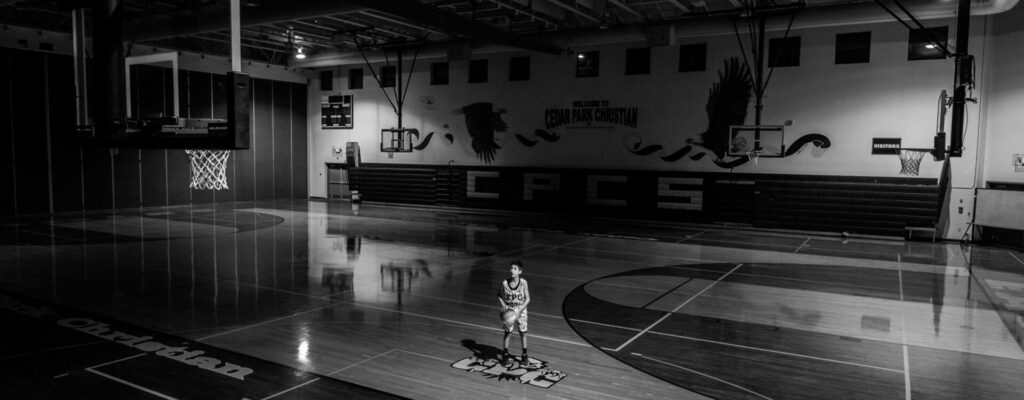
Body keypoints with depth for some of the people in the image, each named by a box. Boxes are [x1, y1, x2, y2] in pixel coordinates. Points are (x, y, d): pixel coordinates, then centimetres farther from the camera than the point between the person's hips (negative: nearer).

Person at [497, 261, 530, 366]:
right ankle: (505, 355, 16)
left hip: (521, 310, 0)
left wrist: (519, 311, -19)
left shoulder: (523, 282, -17)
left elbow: (527, 299, -12)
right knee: (508, 332, 2)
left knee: (522, 333, 7)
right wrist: (503, 305, -12)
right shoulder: (505, 283, -14)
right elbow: (499, 295, 3)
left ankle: (524, 355, 24)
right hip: (508, 310, 0)